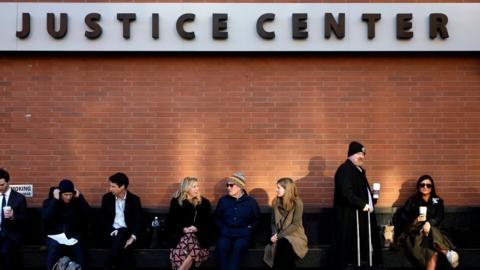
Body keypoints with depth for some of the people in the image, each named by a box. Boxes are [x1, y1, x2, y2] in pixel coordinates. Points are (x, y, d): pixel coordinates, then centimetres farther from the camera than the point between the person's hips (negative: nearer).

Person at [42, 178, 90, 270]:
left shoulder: (76, 201, 6)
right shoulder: (49, 202, 3)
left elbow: (87, 214, -8)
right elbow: (45, 217, -15)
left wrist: (79, 197, -10)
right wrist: (55, 200, -17)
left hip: (73, 236, 1)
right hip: (55, 236, 0)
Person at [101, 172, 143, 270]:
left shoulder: (134, 199, -1)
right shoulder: (107, 198, 4)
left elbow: (139, 221, -4)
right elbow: (103, 218, 4)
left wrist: (133, 237, -19)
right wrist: (112, 231, -14)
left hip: (127, 231, -1)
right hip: (112, 231, 1)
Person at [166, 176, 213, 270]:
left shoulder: (204, 202, 11)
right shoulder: (176, 201, 8)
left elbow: (208, 221, 7)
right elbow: (171, 220, 6)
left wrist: (197, 228, -9)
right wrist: (183, 229, -10)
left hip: (197, 235, 1)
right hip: (179, 235, -1)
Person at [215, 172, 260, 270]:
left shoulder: (251, 201, 10)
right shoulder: (223, 200, 14)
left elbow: (257, 220, 17)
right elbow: (217, 218, 24)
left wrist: (248, 228, 1)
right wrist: (223, 228, 7)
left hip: (243, 234, -1)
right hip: (226, 233, 2)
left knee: (238, 247, -36)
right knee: (221, 247, -33)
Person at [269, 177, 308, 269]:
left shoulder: (297, 203, -9)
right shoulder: (275, 202, 7)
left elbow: (295, 225, -14)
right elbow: (273, 222, 11)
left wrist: (279, 236, -19)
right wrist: (275, 235, -9)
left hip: (295, 235, -3)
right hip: (280, 237, 3)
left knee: (283, 243, -36)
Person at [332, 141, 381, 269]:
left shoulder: (359, 170, 19)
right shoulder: (345, 169, -12)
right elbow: (346, 193, -23)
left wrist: (370, 200, 14)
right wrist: (363, 205, -21)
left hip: (362, 214, 10)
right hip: (350, 217, -10)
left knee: (363, 246, 10)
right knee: (351, 247, -7)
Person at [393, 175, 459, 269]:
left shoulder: (437, 201, 10)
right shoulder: (412, 200, 7)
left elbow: (439, 218, -3)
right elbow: (401, 216, 4)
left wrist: (429, 223, -24)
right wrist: (415, 220, -13)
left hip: (432, 230, 1)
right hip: (415, 231, -1)